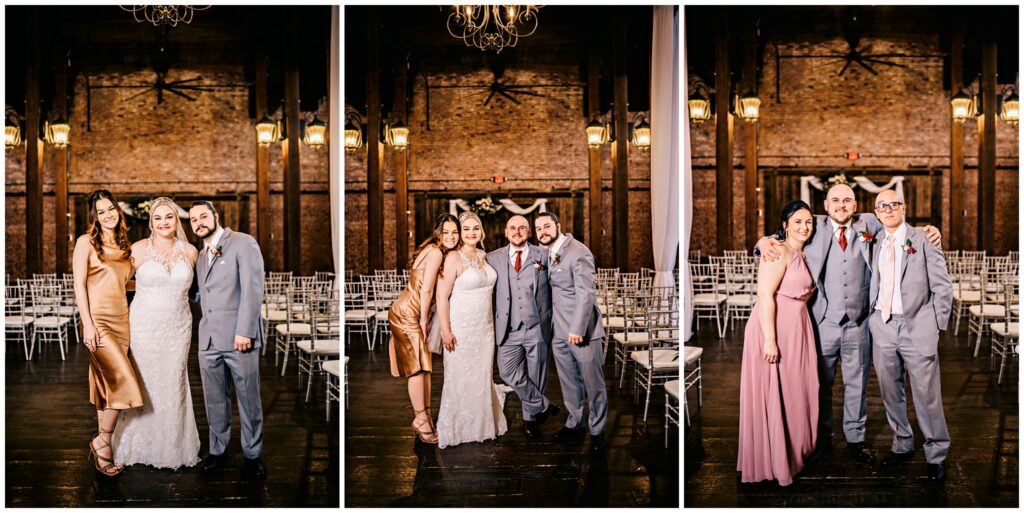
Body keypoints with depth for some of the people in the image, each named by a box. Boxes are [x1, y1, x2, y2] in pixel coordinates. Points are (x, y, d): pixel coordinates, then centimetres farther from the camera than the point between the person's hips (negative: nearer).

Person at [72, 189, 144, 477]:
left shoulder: (124, 246, 15)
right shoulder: (86, 242, -2)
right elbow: (79, 284, -7)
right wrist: (87, 324, -14)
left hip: (121, 320, 6)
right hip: (98, 320, -6)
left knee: (108, 384, 9)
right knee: (123, 382, -14)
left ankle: (102, 446, 16)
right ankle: (103, 442, 1)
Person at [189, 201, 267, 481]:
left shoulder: (243, 243, -3)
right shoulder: (201, 256, 20)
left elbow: (253, 288, -11)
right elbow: (203, 294, 19)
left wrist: (245, 330, -16)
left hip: (238, 336, -6)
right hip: (208, 339, 6)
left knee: (249, 399, 1)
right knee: (215, 400, 9)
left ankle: (252, 456, 12)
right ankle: (217, 451, 21)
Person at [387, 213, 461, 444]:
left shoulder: (441, 253, 12)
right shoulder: (435, 252, -15)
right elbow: (426, 290, -16)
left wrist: (425, 319, 7)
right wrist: (424, 319, -9)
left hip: (414, 314, 9)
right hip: (407, 313, -9)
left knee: (423, 366, 10)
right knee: (417, 366, -4)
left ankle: (425, 417, 17)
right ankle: (420, 419, 5)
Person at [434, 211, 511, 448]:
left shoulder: (483, 256, 8)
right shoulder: (453, 258, -13)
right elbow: (441, 297, -15)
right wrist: (445, 331, -18)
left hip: (485, 327, 6)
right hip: (461, 328, -6)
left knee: (483, 376, 13)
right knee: (460, 378, 3)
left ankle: (482, 425, 29)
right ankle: (455, 429, 19)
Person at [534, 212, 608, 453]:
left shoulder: (578, 252, -15)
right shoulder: (549, 253, 10)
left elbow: (586, 293, -19)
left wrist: (577, 329, -22)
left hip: (580, 329, -7)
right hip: (559, 331, 7)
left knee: (593, 383, 3)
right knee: (569, 383, 16)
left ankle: (597, 432, 15)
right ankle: (574, 426, 29)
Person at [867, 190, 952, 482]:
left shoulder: (923, 240, -2)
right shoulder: (876, 244, 10)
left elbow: (943, 287, -2)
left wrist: (937, 326, -4)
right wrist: (873, 318, 4)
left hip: (916, 326, -4)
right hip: (883, 326, 4)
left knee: (927, 395, -1)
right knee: (890, 392, 13)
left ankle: (936, 456, 14)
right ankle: (902, 445, 30)